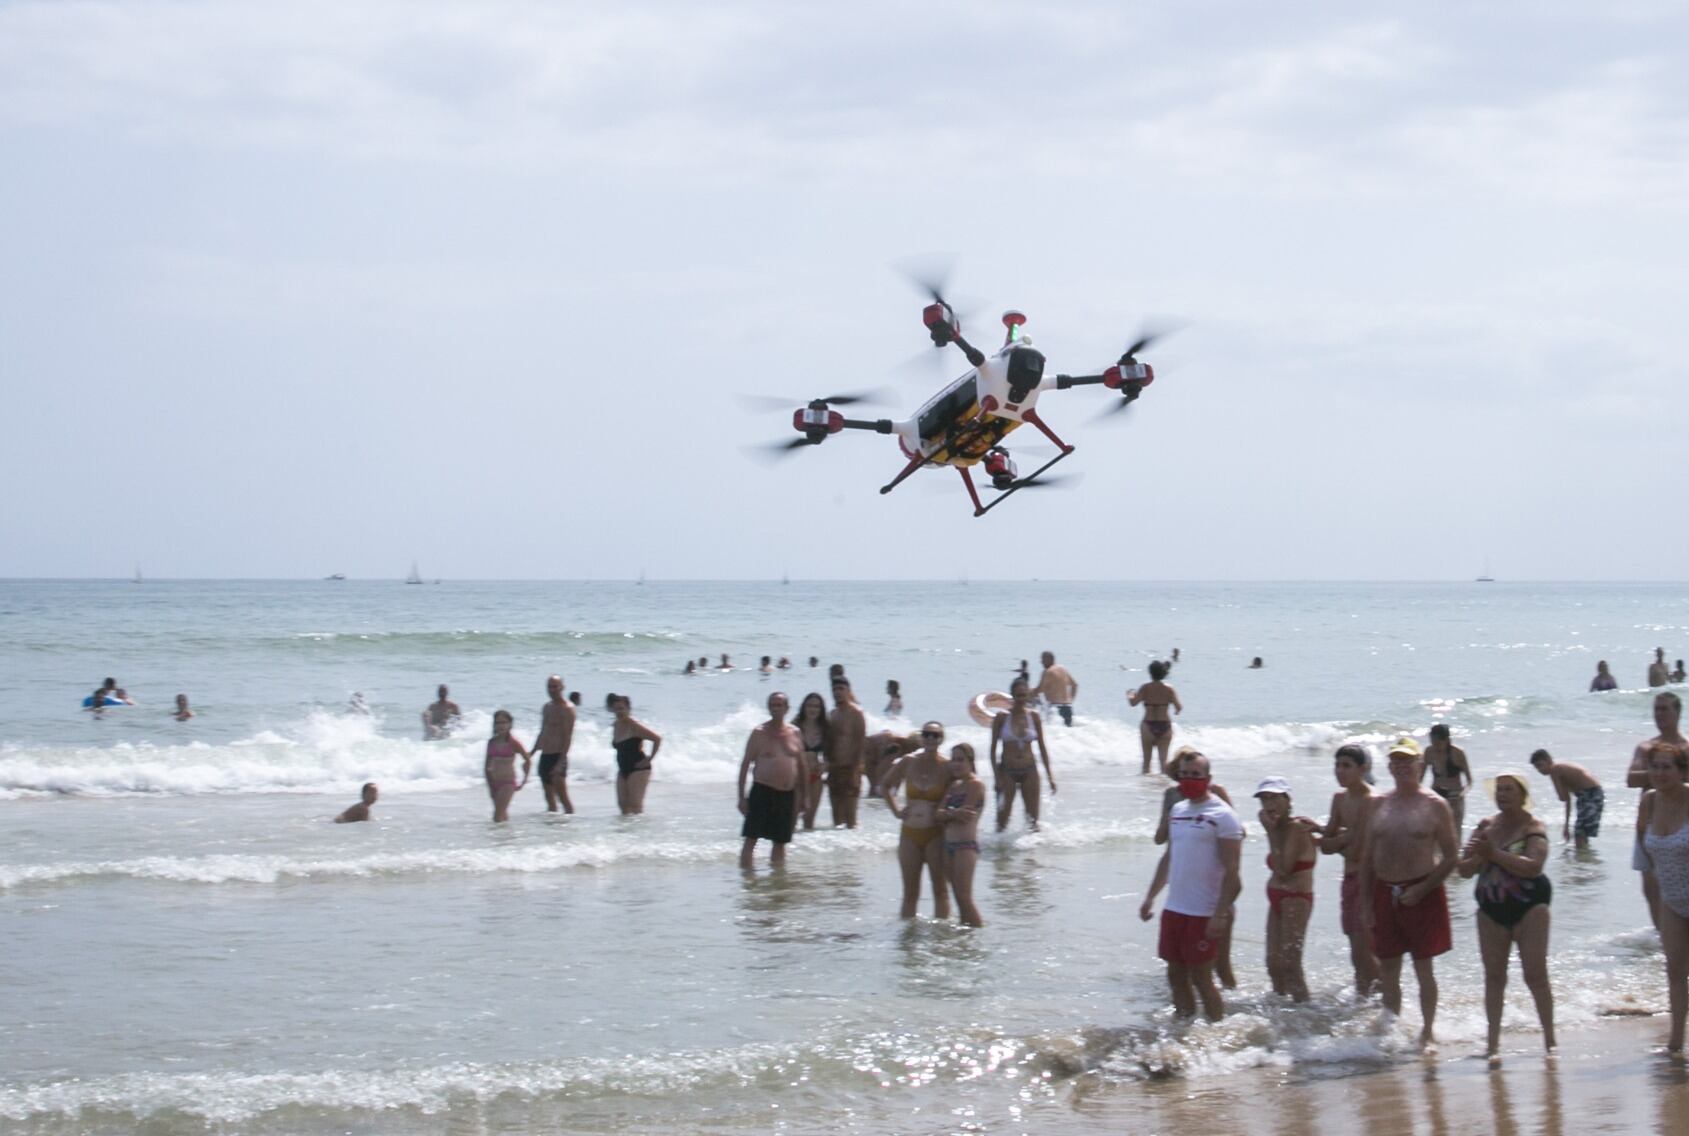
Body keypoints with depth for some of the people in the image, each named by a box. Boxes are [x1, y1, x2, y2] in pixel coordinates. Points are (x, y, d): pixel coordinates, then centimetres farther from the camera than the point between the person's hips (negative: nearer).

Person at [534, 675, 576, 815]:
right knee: (549, 798, 8)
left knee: (562, 797, -12)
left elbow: (568, 737, -15)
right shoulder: (546, 707, 16)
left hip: (557, 757, -8)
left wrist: (561, 762, -22)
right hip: (544, 756, 8)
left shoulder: (567, 708, -9)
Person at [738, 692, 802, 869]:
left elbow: (801, 767, 15)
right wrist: (741, 796, -8)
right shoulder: (759, 733, -2)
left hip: (787, 794, 4)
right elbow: (745, 764, -2)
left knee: (781, 841, 10)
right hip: (762, 792, -4)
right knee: (751, 839, -9)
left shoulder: (794, 733, 8)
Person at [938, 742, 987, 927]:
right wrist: (954, 813, -13)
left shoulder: (975, 785, -7)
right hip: (949, 844, 8)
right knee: (959, 898, 8)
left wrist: (948, 813, -2)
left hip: (966, 845, -8)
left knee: (965, 898, -11)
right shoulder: (954, 785, 17)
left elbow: (965, 816, -15)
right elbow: (939, 814, 5)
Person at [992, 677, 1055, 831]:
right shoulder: (1002, 717, -5)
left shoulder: (1034, 717, 2)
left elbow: (1042, 747, 8)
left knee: (1033, 818, 4)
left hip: (1029, 771, 2)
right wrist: (997, 777, -9)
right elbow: (993, 749, -2)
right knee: (1002, 819, -3)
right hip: (1007, 772, -2)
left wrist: (1049, 775, 5)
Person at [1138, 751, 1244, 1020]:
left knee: (1201, 978, -4)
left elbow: (1231, 872, -14)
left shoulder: (1222, 816, -10)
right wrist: (1151, 897, 20)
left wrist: (1220, 915, -21)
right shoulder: (1177, 811, 13)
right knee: (1176, 975, 11)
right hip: (1175, 908, 7)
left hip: (1205, 914, -7)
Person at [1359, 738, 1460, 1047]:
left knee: (1423, 968, 1)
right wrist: (1366, 902, 6)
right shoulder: (1378, 804, 8)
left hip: (1422, 894, -4)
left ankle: (1428, 1031, 11)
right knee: (1387, 970, 7)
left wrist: (1422, 889, -14)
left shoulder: (1435, 806, -3)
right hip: (1384, 892, 4)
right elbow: (1367, 856, 12)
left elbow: (1451, 857, -4)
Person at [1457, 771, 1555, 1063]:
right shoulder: (1485, 826, 8)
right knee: (1494, 975, 4)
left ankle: (1549, 1040, 5)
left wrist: (1495, 853, -25)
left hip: (1528, 906, -5)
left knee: (1535, 973, -5)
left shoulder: (1533, 828, -7)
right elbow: (1464, 870, 7)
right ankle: (1493, 1043, 8)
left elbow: (1533, 865, -24)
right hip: (1491, 908, 5)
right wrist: (1478, 856, -15)